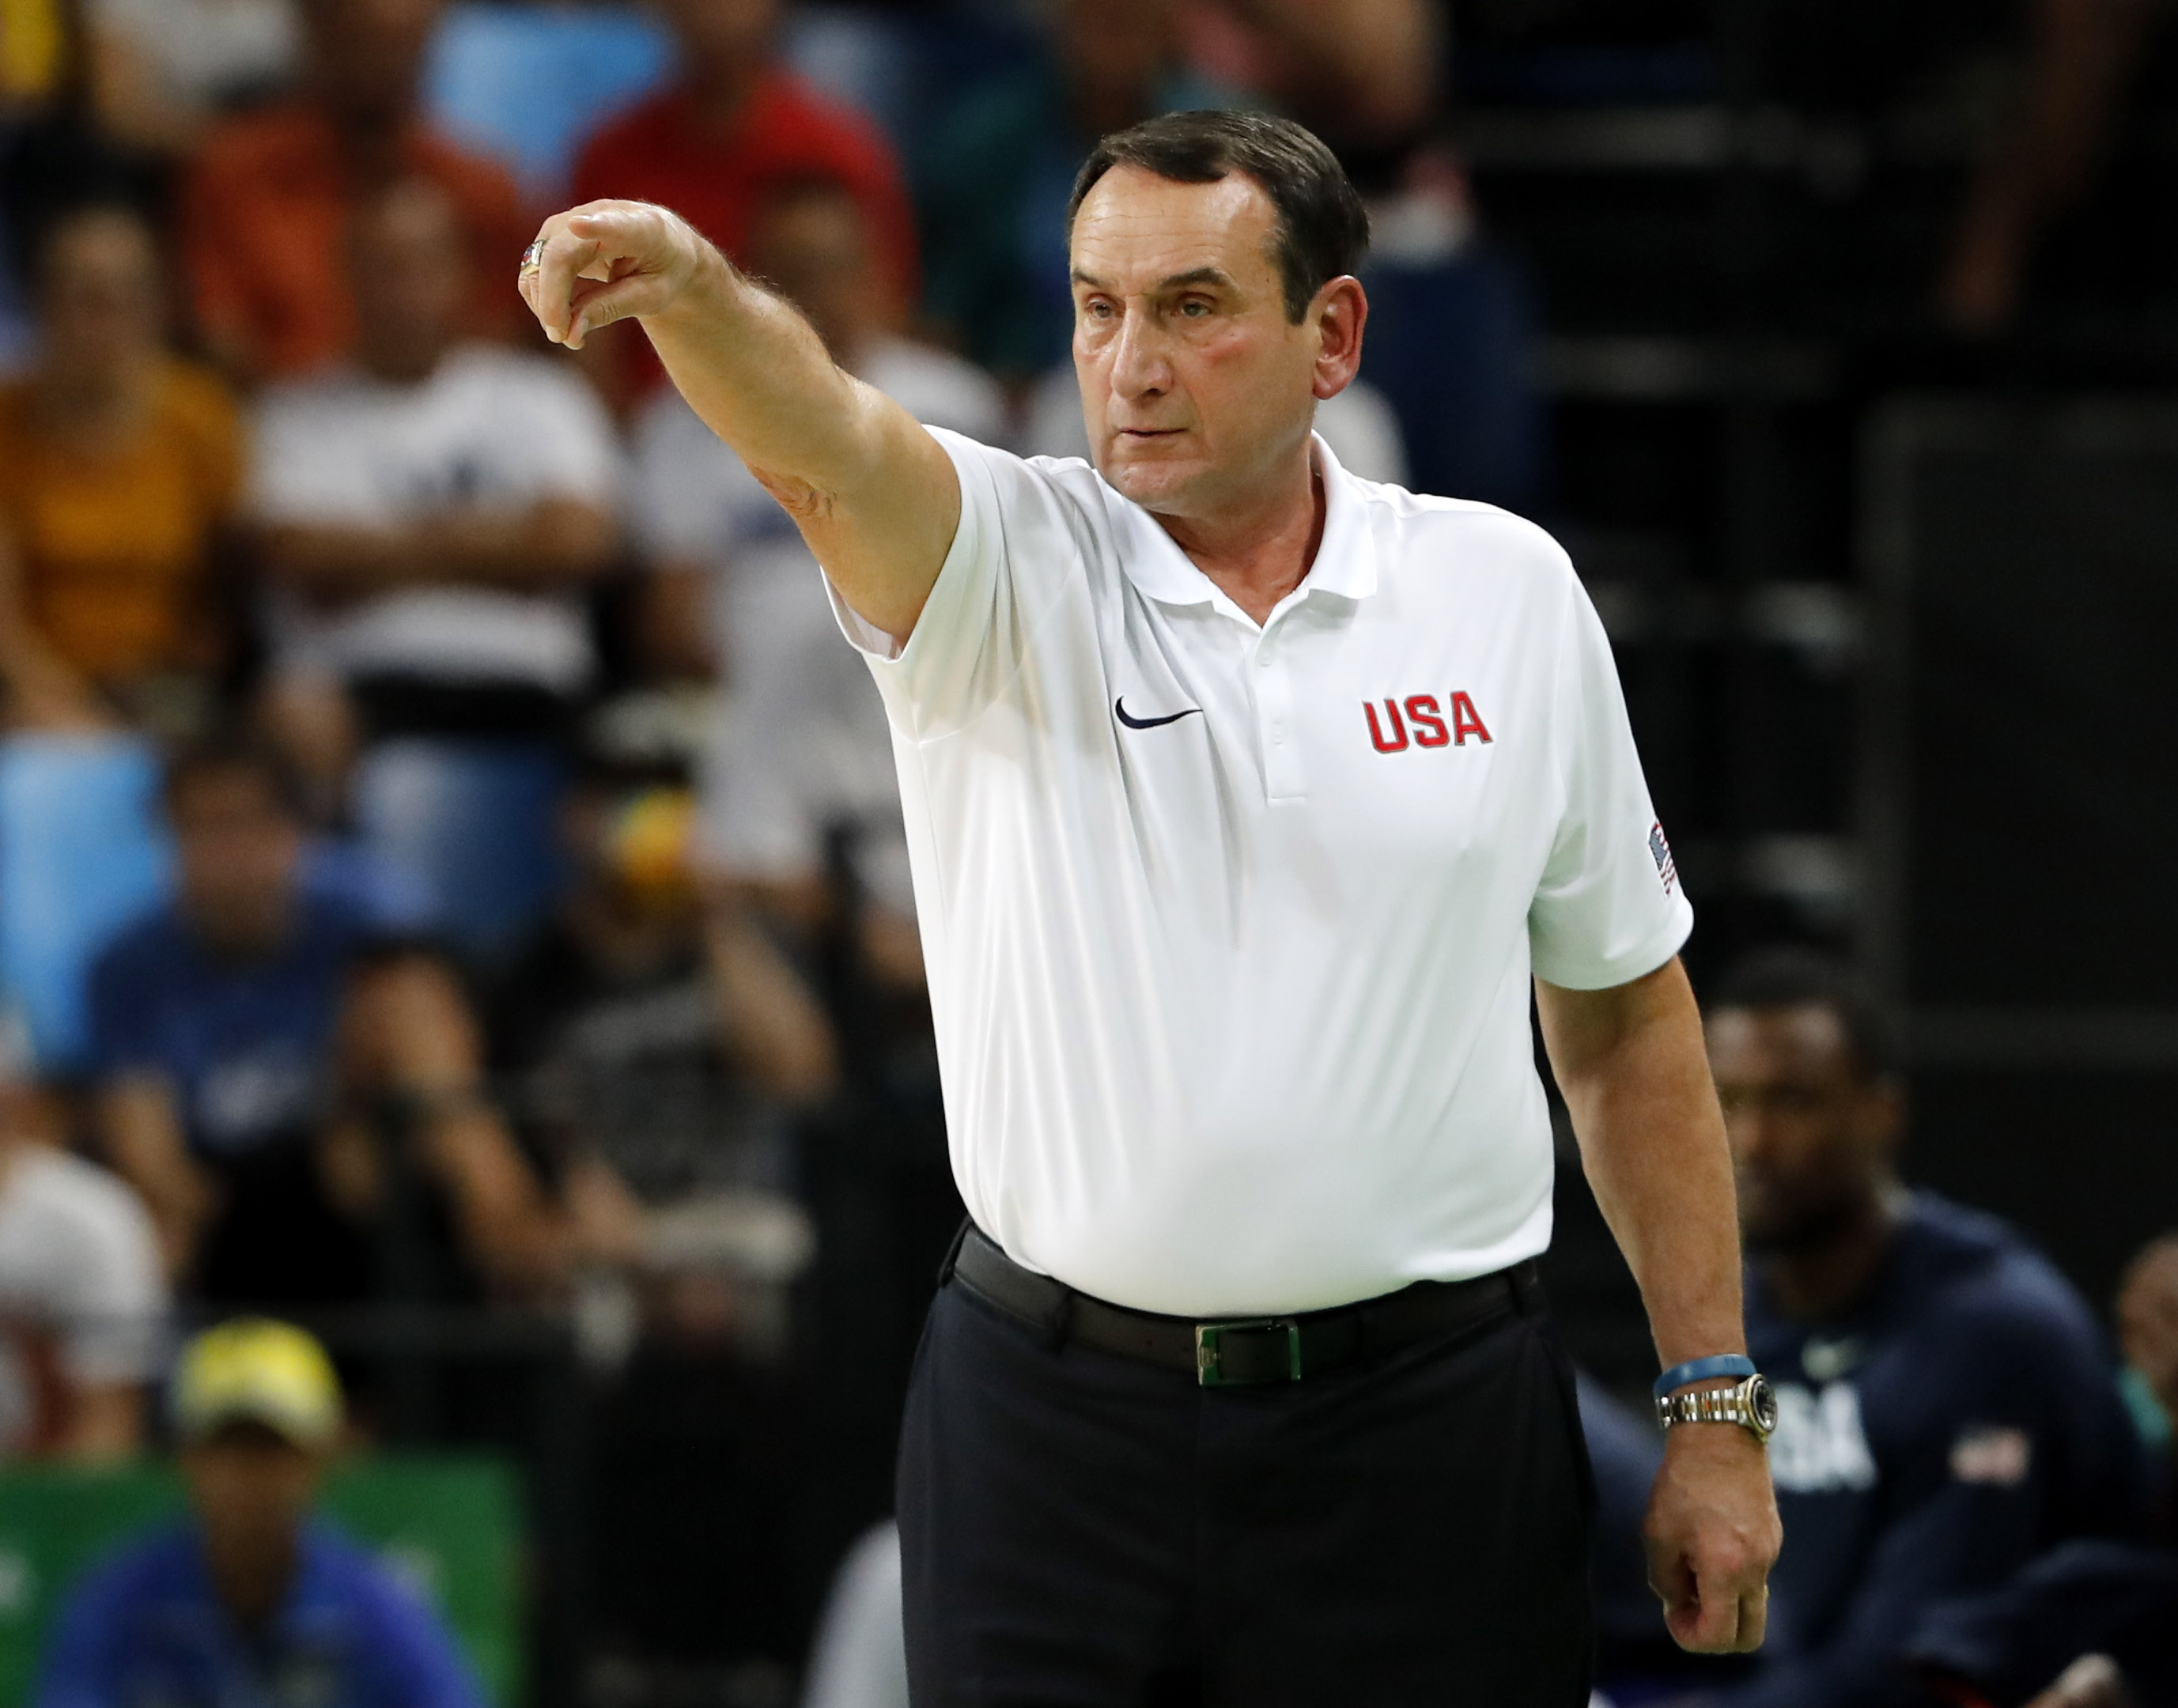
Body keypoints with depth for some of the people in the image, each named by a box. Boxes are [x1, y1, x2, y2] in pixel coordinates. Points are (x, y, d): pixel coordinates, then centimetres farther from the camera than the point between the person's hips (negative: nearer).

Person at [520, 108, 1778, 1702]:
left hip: (1427, 1423, 1)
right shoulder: (1009, 569, -3)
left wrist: (1716, 1408, 7)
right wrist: (689, 290, -49)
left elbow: (1626, 1018, 11)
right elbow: (818, 443, -26)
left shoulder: (1511, 593, 4)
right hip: (1049, 1426, -1)